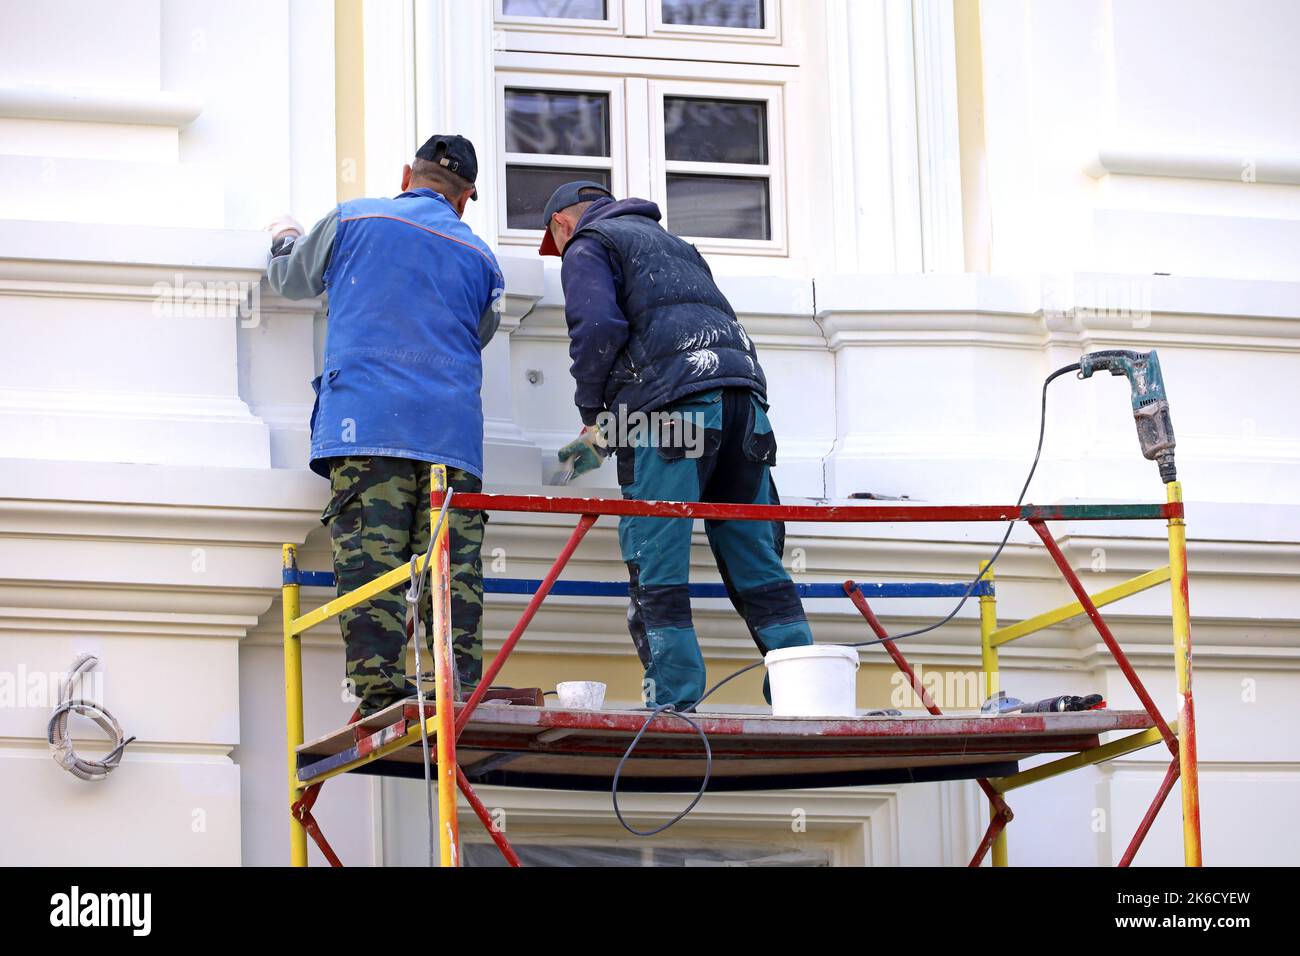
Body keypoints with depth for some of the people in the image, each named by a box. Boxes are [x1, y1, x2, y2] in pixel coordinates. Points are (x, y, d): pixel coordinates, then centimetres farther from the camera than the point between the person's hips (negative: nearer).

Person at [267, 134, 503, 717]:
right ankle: (463, 692, -12)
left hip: (366, 422, -2)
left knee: (369, 555, -9)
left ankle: (381, 691, -20)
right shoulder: (479, 257, 19)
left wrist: (284, 240, 51)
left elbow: (291, 279, 29)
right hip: (453, 431, 2)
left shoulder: (353, 219, 13)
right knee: (454, 565, -2)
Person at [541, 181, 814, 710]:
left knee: (656, 568, -6)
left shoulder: (586, 246, 12)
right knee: (758, 567, 7)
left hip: (670, 405, -7)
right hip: (743, 390, 7)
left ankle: (673, 703, -13)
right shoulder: (672, 243, 36)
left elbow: (597, 328, -7)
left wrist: (593, 417, 6)